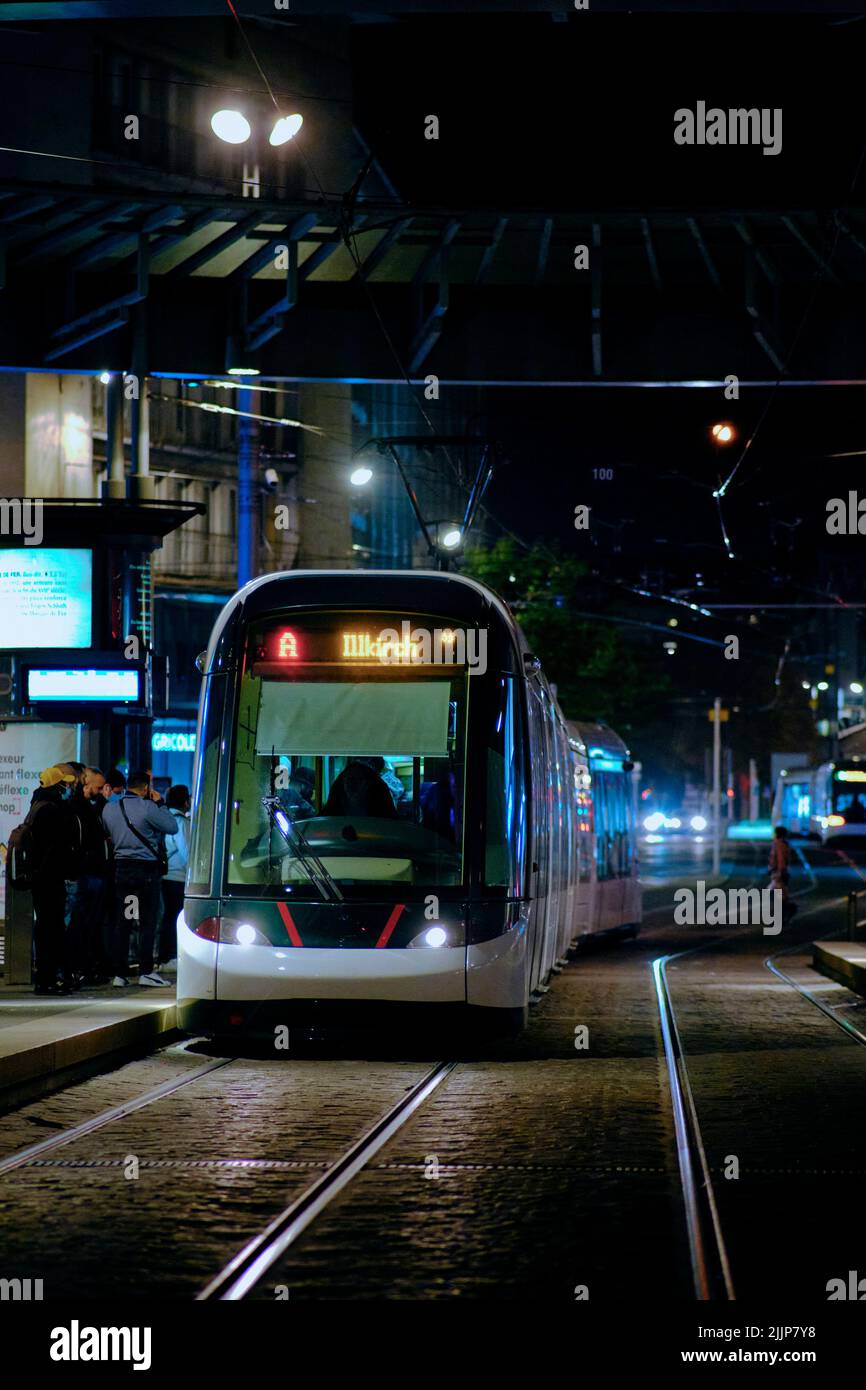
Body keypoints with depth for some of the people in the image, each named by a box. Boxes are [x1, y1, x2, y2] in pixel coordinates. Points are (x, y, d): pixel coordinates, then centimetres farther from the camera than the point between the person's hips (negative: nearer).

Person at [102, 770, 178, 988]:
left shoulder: (109, 808, 5)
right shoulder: (147, 808, -13)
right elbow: (172, 828, -6)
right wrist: (160, 804, 3)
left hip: (120, 867, 5)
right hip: (145, 869, -5)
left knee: (120, 921, 7)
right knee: (147, 922, 1)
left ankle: (119, 973, 6)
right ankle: (145, 971, -1)